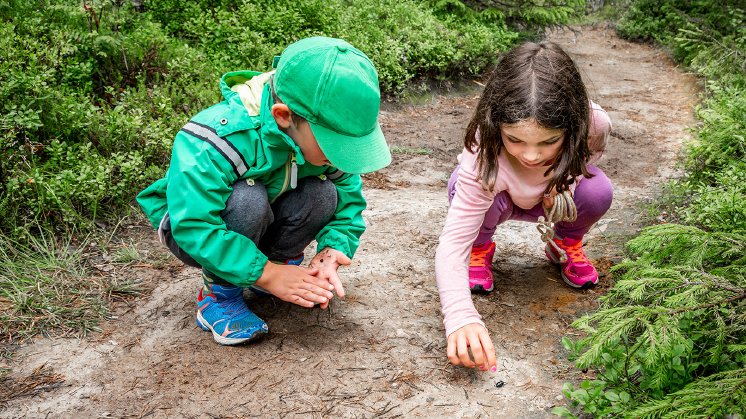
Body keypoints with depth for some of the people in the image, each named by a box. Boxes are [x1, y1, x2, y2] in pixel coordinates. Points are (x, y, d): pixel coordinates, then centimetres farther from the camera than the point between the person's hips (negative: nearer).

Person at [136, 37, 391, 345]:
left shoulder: (325, 132, -20)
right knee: (247, 199, -38)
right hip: (189, 224, -4)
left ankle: (282, 261, 1)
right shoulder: (214, 143, -38)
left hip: (262, 225, 5)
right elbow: (194, 226, -40)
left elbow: (349, 196, -12)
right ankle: (219, 294, -15)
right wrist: (266, 274, -39)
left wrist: (334, 247, -30)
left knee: (323, 193, -24)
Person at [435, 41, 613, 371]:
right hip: (502, 198, -2)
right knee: (462, 187, -36)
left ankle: (566, 244, 5)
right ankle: (480, 248, -1)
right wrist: (461, 317, -60)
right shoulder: (483, 158, -43)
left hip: (556, 197, 2)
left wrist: (568, 177, -28)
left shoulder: (594, 122, -34)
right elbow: (451, 244, -45)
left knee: (597, 191, -30)